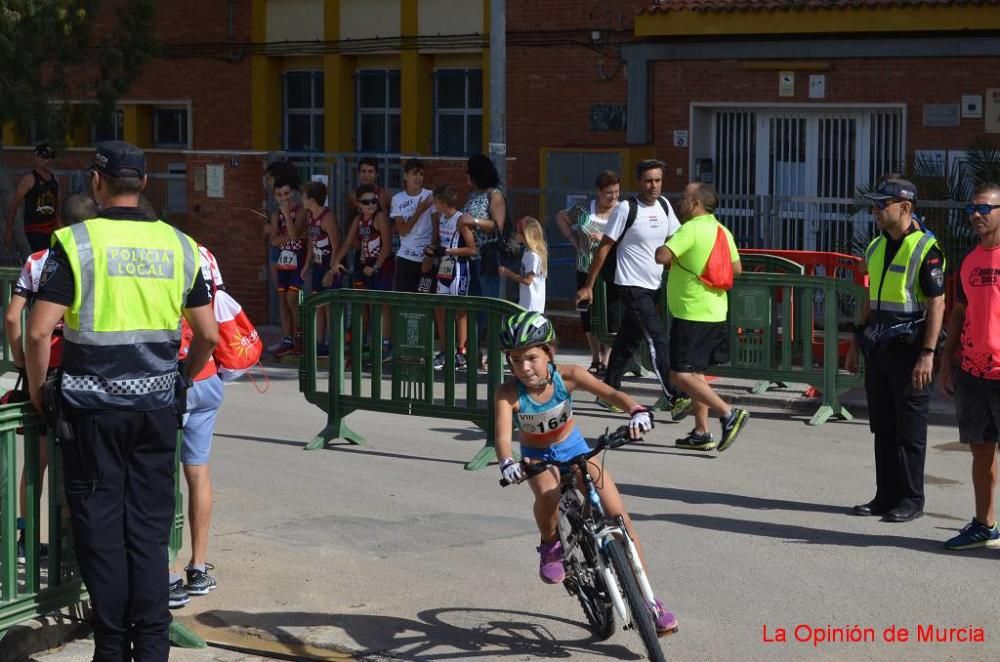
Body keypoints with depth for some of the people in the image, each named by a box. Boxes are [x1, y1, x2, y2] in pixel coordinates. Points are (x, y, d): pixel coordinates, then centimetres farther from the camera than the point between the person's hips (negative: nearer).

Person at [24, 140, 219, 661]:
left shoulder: (76, 243, -8)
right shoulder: (178, 246, 4)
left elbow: (38, 331, -13)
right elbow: (208, 334, 6)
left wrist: (37, 391, 2)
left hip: (93, 407, -3)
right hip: (157, 405, 3)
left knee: (100, 526, 6)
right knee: (149, 528, 9)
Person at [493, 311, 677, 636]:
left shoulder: (567, 376, -25)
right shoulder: (508, 393, -27)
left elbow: (610, 393, -35)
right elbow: (503, 436, -38)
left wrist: (636, 411, -56)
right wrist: (507, 463, -61)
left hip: (574, 448, 1)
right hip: (538, 457, -1)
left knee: (620, 517, -8)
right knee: (548, 496, -37)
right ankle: (550, 545, -3)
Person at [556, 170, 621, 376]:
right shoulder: (584, 210, 5)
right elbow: (561, 217, 22)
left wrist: (606, 239, -23)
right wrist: (573, 238, 11)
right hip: (586, 272, 4)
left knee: (612, 319, -7)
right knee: (589, 318, 11)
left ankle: (606, 361, -3)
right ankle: (595, 360, 24)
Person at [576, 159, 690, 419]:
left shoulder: (664, 206, 6)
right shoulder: (626, 209, -13)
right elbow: (604, 247, -9)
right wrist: (588, 286, -8)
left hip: (653, 287, 7)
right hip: (632, 287, -7)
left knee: (629, 339, 15)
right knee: (658, 340, -15)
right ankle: (675, 399, -20)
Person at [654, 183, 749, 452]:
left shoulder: (691, 229, -16)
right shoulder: (722, 231, 11)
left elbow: (662, 256, -27)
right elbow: (736, 268, 15)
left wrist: (661, 249, -4)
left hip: (692, 315, -9)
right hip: (715, 314, 9)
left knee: (681, 375, -9)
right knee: (695, 373, 17)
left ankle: (728, 414, -16)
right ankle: (701, 434, 18)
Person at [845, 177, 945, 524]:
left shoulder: (926, 249, -11)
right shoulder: (876, 247, 13)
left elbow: (936, 305, -14)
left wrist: (927, 355, -20)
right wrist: (857, 342, 18)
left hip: (909, 351, -8)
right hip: (879, 349, 8)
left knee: (910, 430, -1)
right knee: (882, 428, 10)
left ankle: (911, 500, 6)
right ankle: (887, 496, 17)